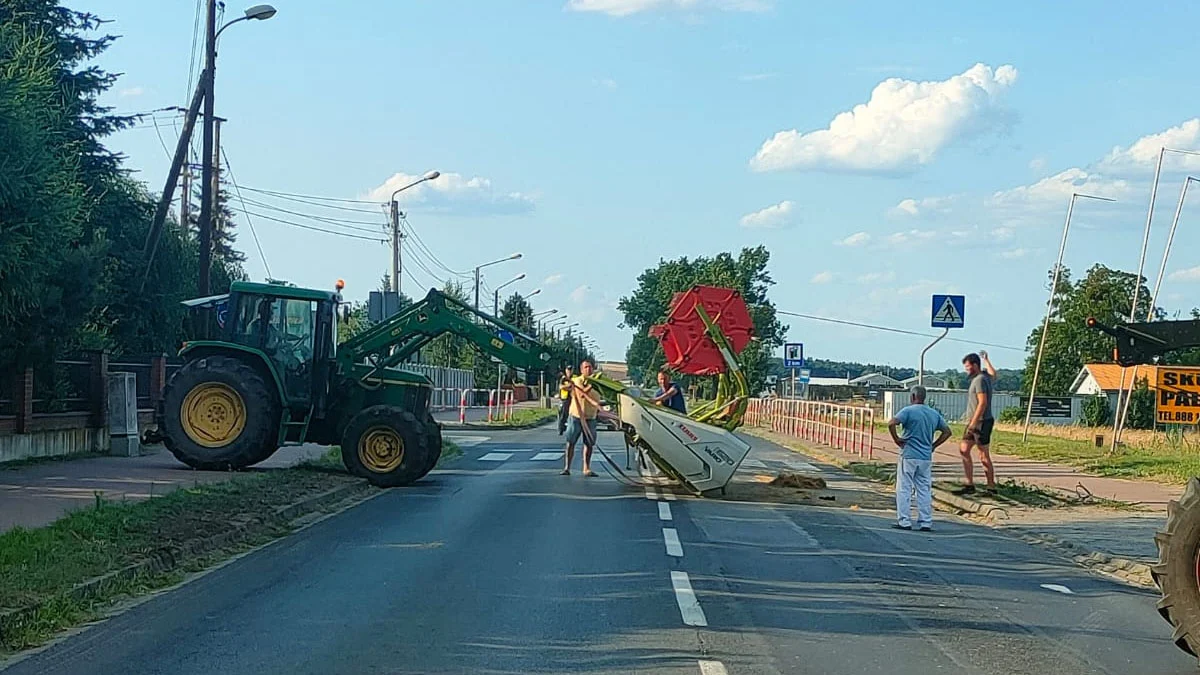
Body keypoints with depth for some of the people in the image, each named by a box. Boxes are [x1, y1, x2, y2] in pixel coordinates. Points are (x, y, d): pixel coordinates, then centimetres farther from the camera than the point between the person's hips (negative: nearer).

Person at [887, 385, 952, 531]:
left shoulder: (908, 411, -8)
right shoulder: (934, 414, 10)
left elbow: (891, 423, -22)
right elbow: (947, 431, 17)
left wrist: (897, 439, -9)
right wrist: (933, 445, 15)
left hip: (909, 455, -5)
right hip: (927, 457, 5)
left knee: (904, 489, 1)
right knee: (925, 490, 9)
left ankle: (904, 522, 0)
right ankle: (926, 523, 9)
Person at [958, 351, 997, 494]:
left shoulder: (980, 380, -15)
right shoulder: (987, 377, 12)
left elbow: (983, 403, -22)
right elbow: (993, 374, 38)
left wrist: (973, 422, -24)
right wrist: (986, 360, 53)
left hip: (981, 422, -10)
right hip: (974, 422, 10)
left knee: (984, 456, -4)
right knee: (964, 449, 6)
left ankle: (991, 487, 2)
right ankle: (969, 484, 6)